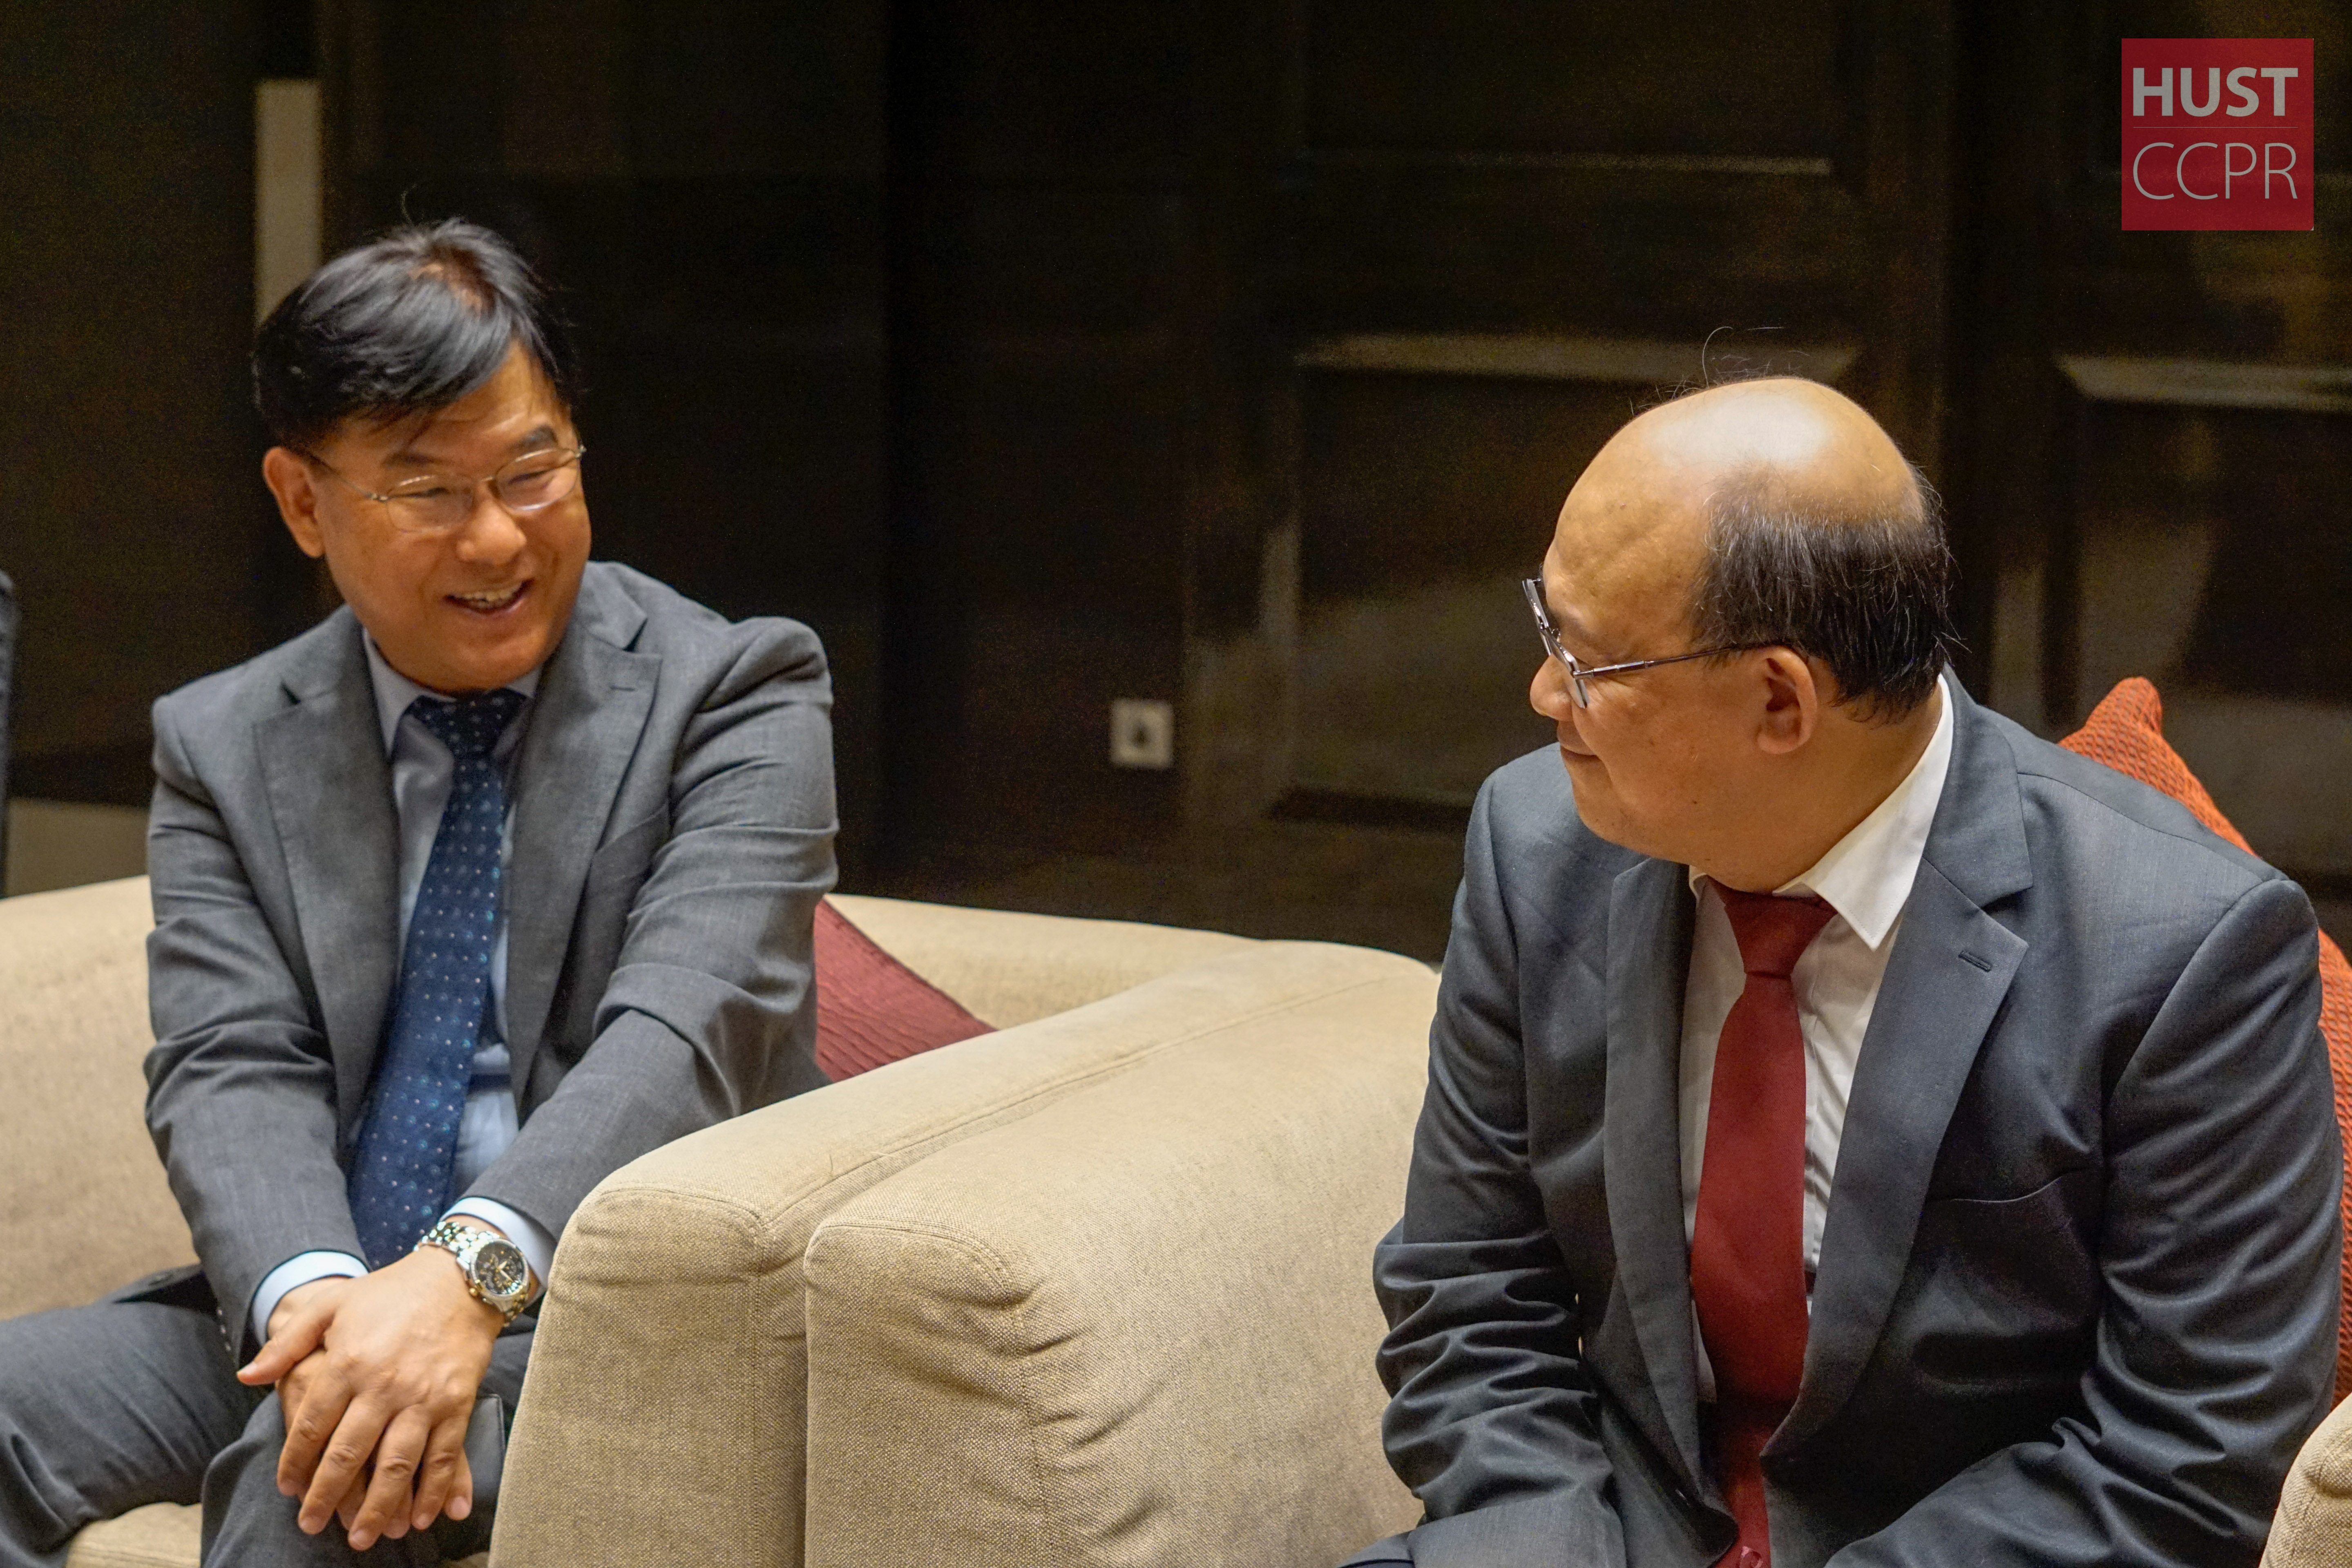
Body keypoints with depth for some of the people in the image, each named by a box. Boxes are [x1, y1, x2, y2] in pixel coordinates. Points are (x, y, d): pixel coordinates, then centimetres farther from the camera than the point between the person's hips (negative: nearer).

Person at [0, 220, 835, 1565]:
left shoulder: (732, 696, -2)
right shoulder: (223, 749, 9)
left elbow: (689, 1030, -17)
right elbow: (233, 1068, -4)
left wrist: (466, 1274, -34)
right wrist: (313, 1294, -27)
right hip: (308, 1303, 4)